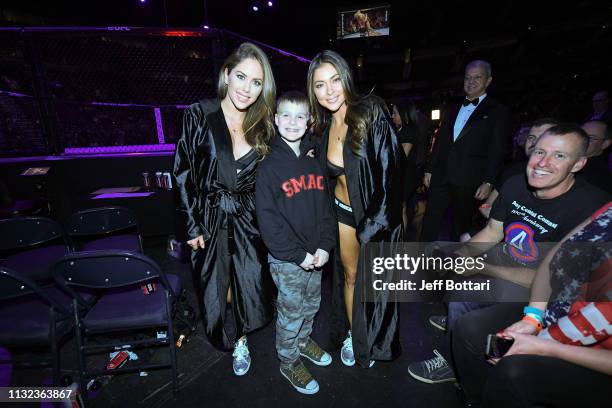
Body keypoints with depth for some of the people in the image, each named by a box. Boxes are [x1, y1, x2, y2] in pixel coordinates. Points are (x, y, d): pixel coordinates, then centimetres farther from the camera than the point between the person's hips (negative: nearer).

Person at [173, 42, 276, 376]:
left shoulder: (262, 127, 4)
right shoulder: (199, 116, -7)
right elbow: (183, 174, -7)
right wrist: (192, 225, -8)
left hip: (248, 222, 3)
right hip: (209, 221, -2)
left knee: (251, 286, 7)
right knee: (214, 289, 12)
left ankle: (242, 340, 40)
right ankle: (224, 342, 44)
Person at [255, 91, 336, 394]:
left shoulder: (314, 162, 4)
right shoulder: (269, 166, -13)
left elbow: (325, 206, 4)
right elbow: (267, 218, -16)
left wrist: (325, 246, -6)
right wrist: (297, 255, -17)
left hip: (315, 254, 6)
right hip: (286, 258, -5)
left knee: (311, 305, 22)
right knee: (291, 312, 11)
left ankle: (303, 341, 49)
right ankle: (289, 362, 35)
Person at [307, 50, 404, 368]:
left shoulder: (371, 112, -16)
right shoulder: (325, 128, 2)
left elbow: (391, 167, -19)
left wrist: (375, 223, -19)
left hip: (377, 213, -4)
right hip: (344, 212, 4)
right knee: (350, 275, 16)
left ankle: (370, 342, 39)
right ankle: (352, 335, 40)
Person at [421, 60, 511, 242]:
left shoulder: (498, 111, 3)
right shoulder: (453, 110, 18)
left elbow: (497, 151, -4)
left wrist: (488, 182, -12)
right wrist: (429, 170, 11)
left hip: (469, 181, -4)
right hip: (441, 177, 4)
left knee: (460, 226, 8)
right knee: (429, 223, 2)